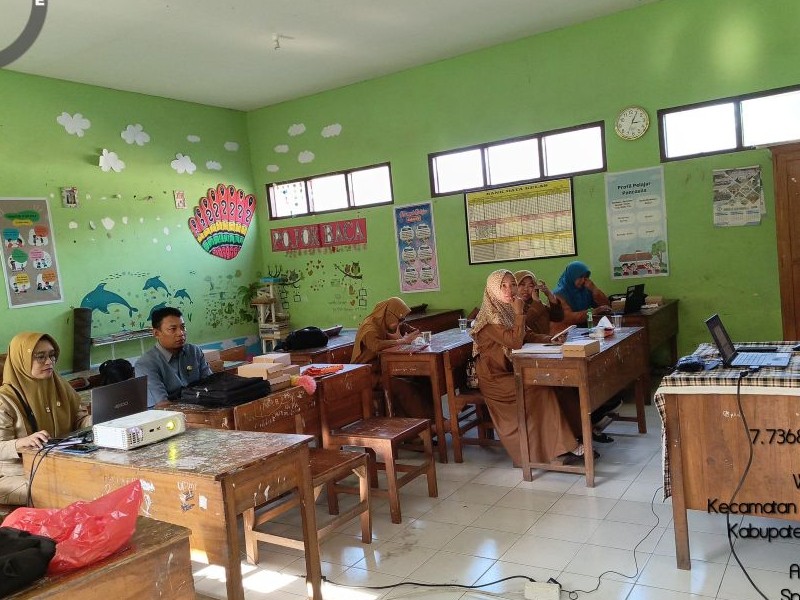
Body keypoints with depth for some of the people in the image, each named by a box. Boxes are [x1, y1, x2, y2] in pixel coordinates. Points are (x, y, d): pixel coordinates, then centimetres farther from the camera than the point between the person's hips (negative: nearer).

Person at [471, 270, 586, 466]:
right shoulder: (491, 317, -16)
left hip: (510, 372, 8)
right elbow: (515, 341, -24)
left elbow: (526, 336, 13)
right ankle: (564, 447, -14)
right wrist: (519, 313, -18)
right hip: (494, 378, -8)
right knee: (542, 389, -22)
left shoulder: (507, 311, 12)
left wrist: (549, 338, -3)